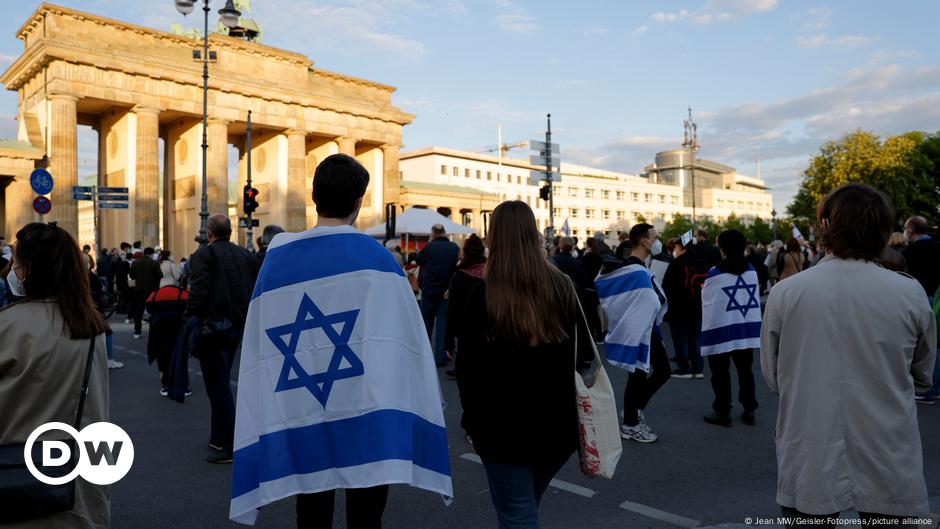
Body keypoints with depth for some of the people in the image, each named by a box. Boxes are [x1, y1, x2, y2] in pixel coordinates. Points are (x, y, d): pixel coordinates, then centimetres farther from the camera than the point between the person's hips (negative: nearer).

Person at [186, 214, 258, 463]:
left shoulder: (203, 254, -9)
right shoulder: (246, 255, 9)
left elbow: (198, 291, -20)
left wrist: (190, 319, -12)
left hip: (212, 325, -7)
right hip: (237, 326, 7)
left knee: (218, 385, -3)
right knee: (222, 382, 20)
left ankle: (226, 446, 0)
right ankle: (219, 437, 29)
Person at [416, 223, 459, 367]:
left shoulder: (429, 247, -9)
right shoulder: (455, 248, -5)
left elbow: (419, 261, 7)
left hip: (428, 290, 0)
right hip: (447, 291, 0)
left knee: (426, 322, 15)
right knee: (443, 322, 4)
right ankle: (440, 357, 1)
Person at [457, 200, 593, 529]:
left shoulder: (483, 296, -13)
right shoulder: (562, 287, -2)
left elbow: (468, 366, -8)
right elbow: (583, 354, 6)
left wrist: (472, 417, 6)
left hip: (503, 426, -4)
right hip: (557, 422, 5)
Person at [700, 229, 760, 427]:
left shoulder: (715, 274, -14)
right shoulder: (752, 271, 3)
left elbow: (707, 303, -6)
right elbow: (756, 297, 10)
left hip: (721, 330, -5)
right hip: (747, 328, 5)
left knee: (721, 372, 6)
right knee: (745, 369, 15)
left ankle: (722, 411, 12)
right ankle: (749, 409, 19)